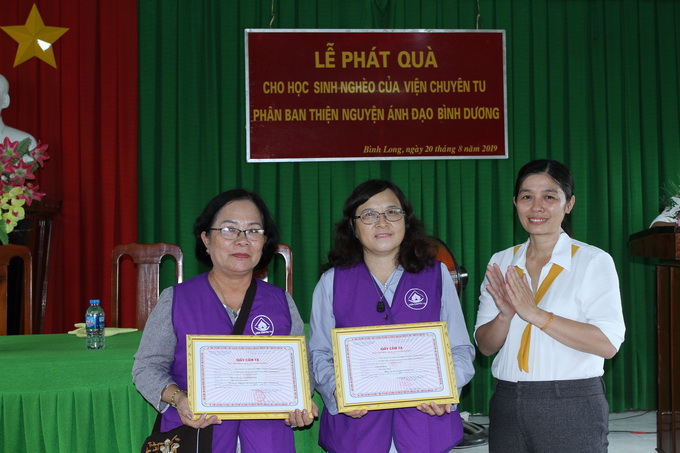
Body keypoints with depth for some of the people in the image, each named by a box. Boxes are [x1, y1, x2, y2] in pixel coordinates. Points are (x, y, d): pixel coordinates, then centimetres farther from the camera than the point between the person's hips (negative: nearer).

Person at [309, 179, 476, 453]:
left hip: (425, 424, 1)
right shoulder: (332, 282, 6)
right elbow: (319, 354, 5)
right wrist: (337, 391, -14)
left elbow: (460, 349, 7)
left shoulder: (436, 275, 8)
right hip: (354, 426, 0)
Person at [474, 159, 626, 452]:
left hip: (572, 408, -3)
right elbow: (485, 345, 6)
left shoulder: (594, 261, -5)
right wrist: (505, 315, -14)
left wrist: (534, 313, -19)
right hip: (508, 404, 4)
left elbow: (608, 344, -15)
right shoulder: (500, 263, 8)